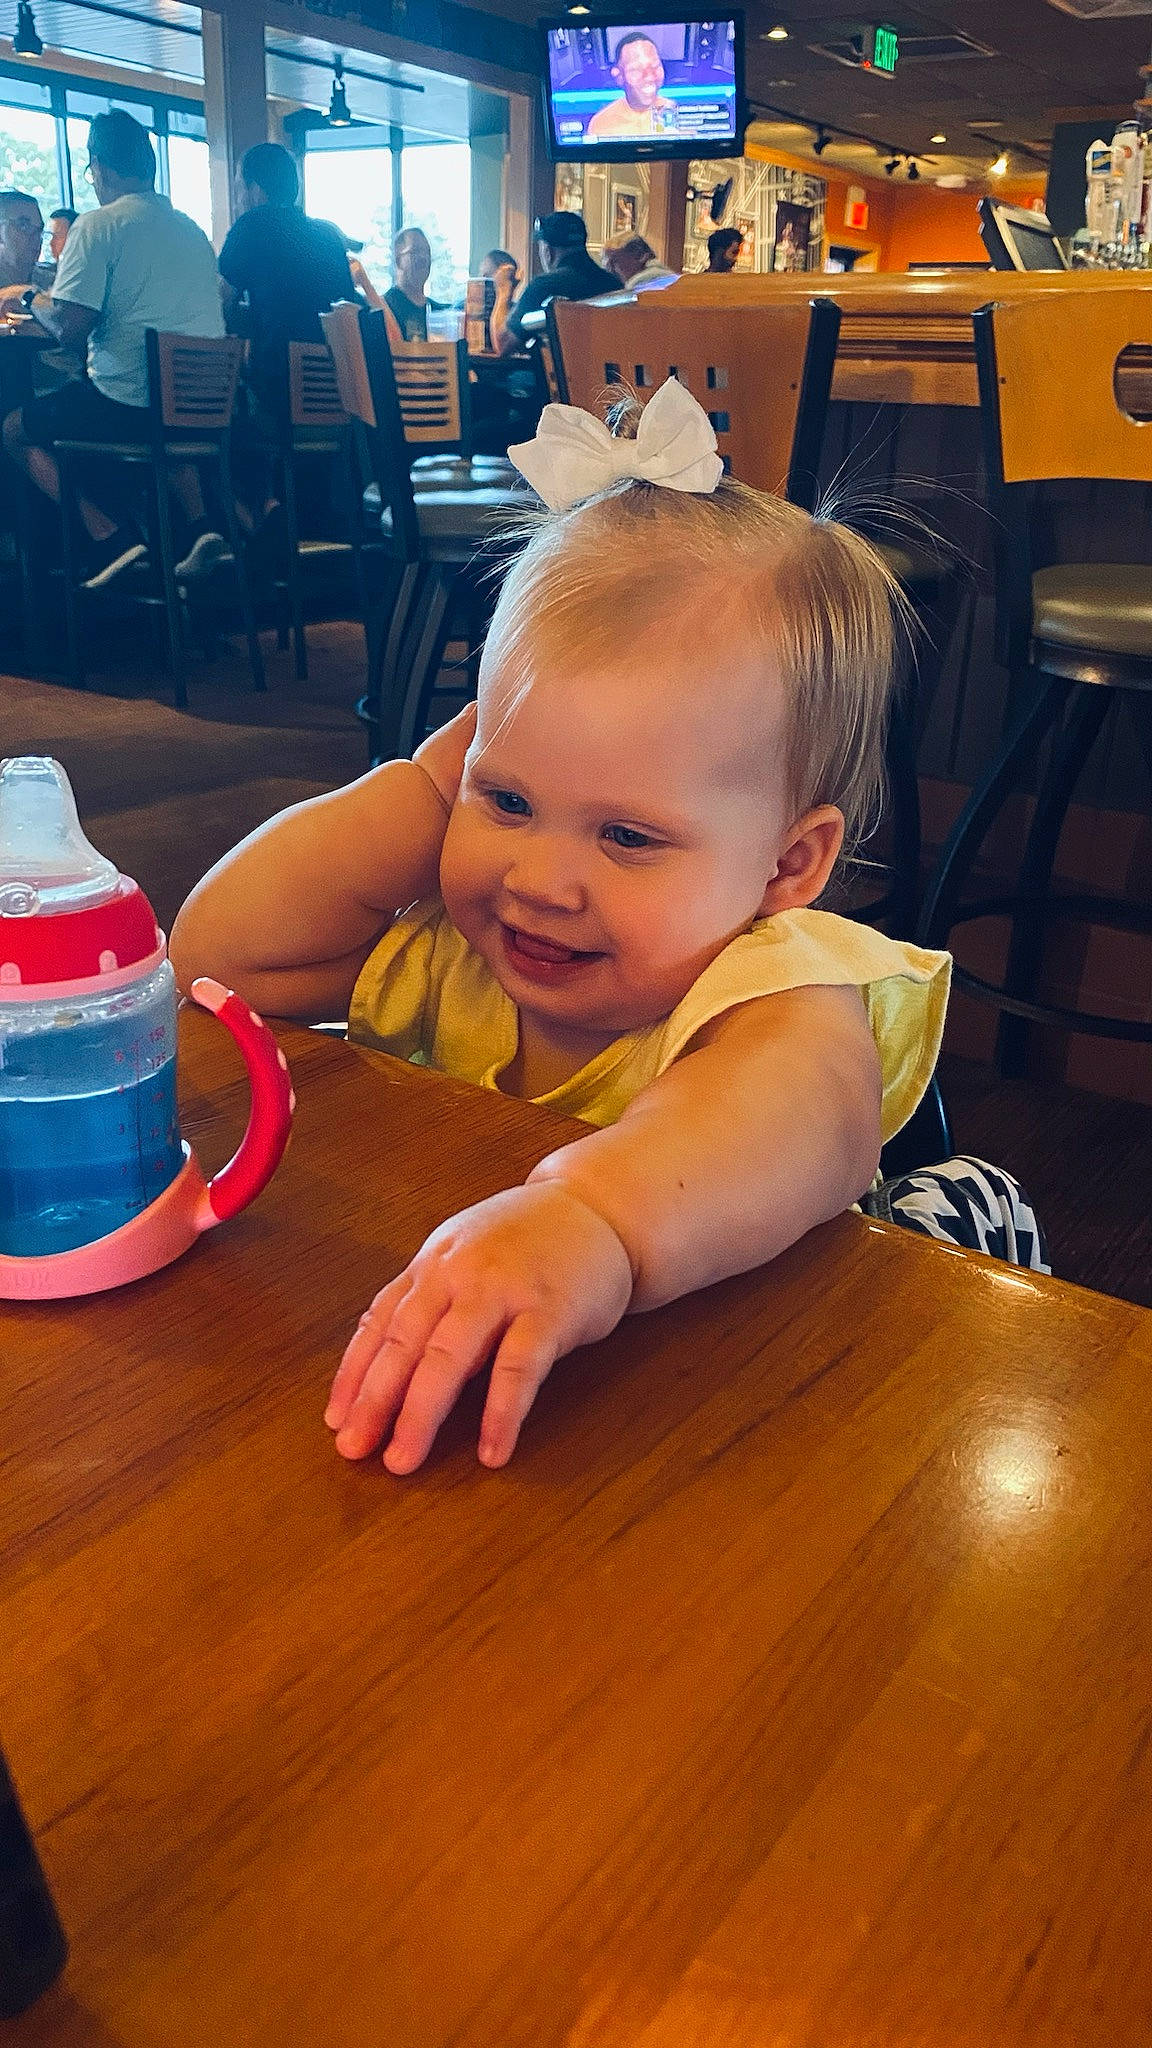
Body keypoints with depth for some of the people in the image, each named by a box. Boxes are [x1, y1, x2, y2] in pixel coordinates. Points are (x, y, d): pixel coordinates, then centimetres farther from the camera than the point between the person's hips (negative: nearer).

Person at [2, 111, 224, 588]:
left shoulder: (98, 225, -7)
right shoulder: (194, 230, 13)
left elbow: (69, 332, -13)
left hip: (128, 402, -7)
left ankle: (109, 535, -5)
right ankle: (200, 525, 21)